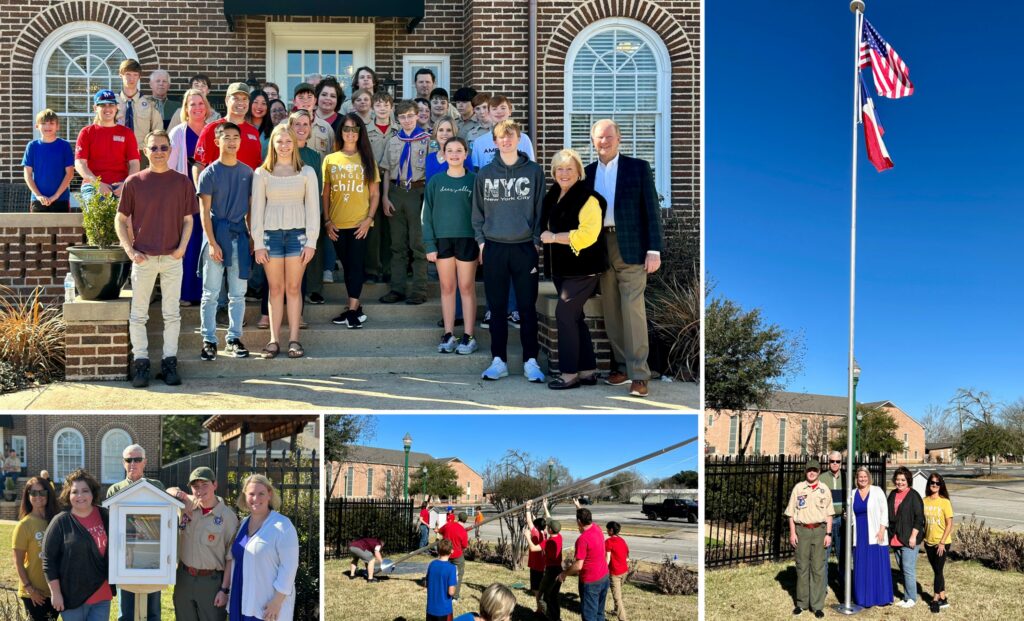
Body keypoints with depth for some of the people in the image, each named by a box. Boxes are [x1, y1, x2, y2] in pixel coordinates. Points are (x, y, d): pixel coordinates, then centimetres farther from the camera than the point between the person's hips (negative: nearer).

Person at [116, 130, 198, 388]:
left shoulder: (182, 182, 4)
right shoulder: (134, 182, 1)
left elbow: (188, 219, 9)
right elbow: (121, 219, 5)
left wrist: (182, 246, -6)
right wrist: (130, 250, -5)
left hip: (172, 258, 1)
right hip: (143, 258, -1)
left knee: (172, 313, 5)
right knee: (138, 314, 2)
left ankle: (169, 362, 13)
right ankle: (141, 363, 10)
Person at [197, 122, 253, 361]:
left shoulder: (247, 173, 8)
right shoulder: (209, 173, -2)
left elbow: (250, 209, 12)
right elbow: (205, 212, -5)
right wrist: (212, 243, -12)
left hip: (240, 236, 3)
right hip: (217, 235, -3)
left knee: (238, 293, 7)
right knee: (211, 293, 0)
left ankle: (234, 339, 14)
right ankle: (209, 340, 5)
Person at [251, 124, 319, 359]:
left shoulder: (306, 172, 5)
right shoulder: (262, 173, 6)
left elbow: (312, 208, 4)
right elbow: (257, 209, 4)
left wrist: (311, 242, -3)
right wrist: (258, 243, -2)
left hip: (297, 234, 0)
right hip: (271, 234, 0)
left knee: (294, 288, 1)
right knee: (275, 289, 2)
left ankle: (294, 339, 4)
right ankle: (274, 340, 4)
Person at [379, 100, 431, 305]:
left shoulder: (426, 140, -2)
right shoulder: (393, 141, 11)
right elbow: (387, 171, 12)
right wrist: (385, 197, 3)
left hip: (418, 192, -4)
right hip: (396, 192, 4)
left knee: (418, 242, -1)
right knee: (398, 244, 9)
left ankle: (419, 290, 4)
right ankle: (397, 288, 16)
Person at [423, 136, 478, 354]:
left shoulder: (474, 181, 2)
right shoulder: (436, 182, 4)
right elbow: (428, 214, 4)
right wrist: (429, 244, -3)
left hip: (467, 239, -2)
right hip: (443, 239, 2)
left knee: (466, 288, 2)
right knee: (447, 288, 7)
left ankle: (468, 337, 6)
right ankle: (448, 335, 13)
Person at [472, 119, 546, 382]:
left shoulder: (534, 171, 2)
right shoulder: (485, 174, 7)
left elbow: (540, 209, 3)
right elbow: (478, 210, 10)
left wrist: (537, 241, -3)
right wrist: (481, 241, 3)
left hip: (525, 247, -2)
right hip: (494, 247, 2)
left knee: (527, 307, 1)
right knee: (497, 307, 6)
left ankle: (531, 361, 7)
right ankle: (499, 361, 11)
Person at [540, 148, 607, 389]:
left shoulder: (588, 198, -15)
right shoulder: (553, 195, 11)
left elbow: (587, 234, -24)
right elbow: (546, 226, 29)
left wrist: (554, 237, -18)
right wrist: (544, 237, 10)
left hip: (582, 268, -9)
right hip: (561, 267, 9)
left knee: (564, 314, -11)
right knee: (575, 317, 12)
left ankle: (570, 373, -3)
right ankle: (588, 370, 20)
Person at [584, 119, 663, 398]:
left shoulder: (638, 167, 1)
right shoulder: (588, 172, 11)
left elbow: (651, 210, -2)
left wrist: (654, 250, -9)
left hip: (630, 247, -4)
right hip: (600, 248, 4)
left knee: (633, 310, -8)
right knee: (611, 311, 7)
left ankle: (638, 374, -8)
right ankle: (622, 366, 16)